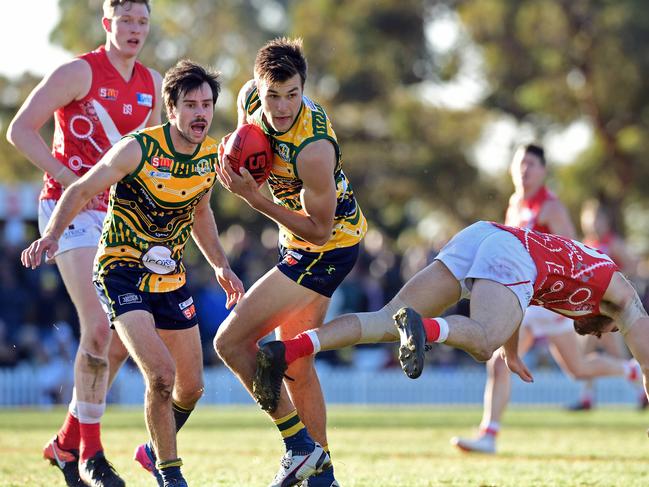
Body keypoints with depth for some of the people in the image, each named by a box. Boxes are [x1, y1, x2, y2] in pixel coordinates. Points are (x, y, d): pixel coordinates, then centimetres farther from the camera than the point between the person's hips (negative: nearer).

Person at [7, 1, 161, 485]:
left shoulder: (153, 84, 10)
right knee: (99, 327, -17)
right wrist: (70, 179, -19)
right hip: (71, 209, -7)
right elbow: (20, 129, -12)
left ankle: (67, 442, 20)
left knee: (122, 336, 7)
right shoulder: (79, 72, -9)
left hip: (119, 216, 7)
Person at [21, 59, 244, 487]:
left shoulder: (211, 155, 0)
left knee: (191, 387, 9)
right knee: (161, 374, -23)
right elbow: (81, 191, -17)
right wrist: (52, 235, -33)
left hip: (171, 277, 6)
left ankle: (158, 450, 38)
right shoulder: (139, 149, -19)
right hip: (122, 272, -6)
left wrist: (221, 266, 12)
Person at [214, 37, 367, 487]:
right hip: (300, 246, 9)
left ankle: (300, 445, -6)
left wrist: (255, 199, -28)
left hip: (327, 247, -9)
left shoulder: (313, 149, -33)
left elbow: (320, 230, -24)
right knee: (294, 362, 15)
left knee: (231, 341, -11)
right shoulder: (251, 98, -10)